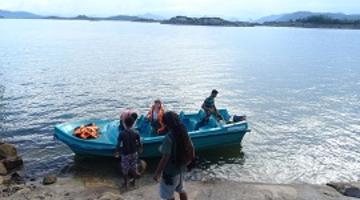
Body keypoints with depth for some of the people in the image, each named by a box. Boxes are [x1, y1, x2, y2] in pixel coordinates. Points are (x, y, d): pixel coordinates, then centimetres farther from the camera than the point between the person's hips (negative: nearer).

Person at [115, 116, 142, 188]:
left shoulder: (122, 133, -19)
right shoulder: (136, 133, -13)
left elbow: (118, 145, -15)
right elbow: (139, 144, -5)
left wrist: (117, 152, 1)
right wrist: (140, 148, 17)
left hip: (125, 154, -2)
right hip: (134, 153, 2)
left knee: (125, 170, 16)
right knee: (134, 168, 21)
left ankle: (125, 184, 29)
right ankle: (133, 181, 36)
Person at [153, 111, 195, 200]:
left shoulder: (169, 137, -28)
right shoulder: (184, 133, -4)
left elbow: (165, 158, -26)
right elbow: (192, 153, 5)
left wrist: (157, 173, -16)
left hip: (170, 171, -8)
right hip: (181, 168, 8)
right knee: (181, 190, 28)